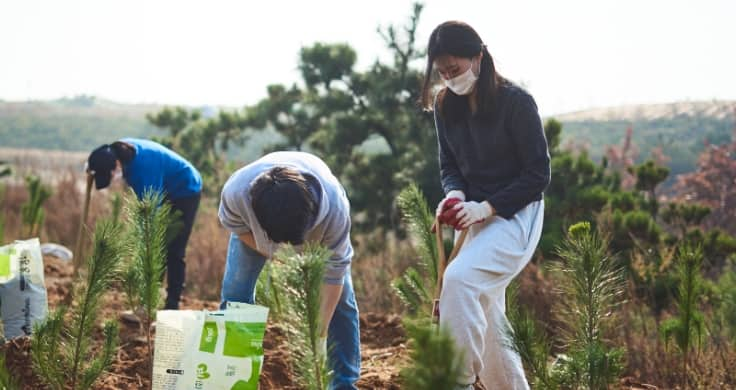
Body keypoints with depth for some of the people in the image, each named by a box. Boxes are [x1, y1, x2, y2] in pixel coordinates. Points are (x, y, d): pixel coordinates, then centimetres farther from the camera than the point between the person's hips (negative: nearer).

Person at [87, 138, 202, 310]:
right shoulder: (115, 152, -12)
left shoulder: (144, 164, -37)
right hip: (166, 192, 9)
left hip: (185, 191, -9)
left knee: (174, 252, -11)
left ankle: (172, 307, -6)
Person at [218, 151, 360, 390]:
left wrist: (320, 334, -32)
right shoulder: (236, 192, -43)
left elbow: (334, 273, -33)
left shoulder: (335, 209, -44)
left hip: (319, 220, -1)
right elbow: (234, 226, -17)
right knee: (235, 293, -9)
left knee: (340, 297, -10)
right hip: (256, 224, 1)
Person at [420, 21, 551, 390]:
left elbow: (538, 175, -13)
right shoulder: (446, 106, 2)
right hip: (477, 218, 7)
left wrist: (487, 207, -22)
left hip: (515, 215, -7)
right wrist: (455, 194, -11)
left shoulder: (515, 102, -15)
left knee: (459, 279, -29)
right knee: (486, 324, 11)